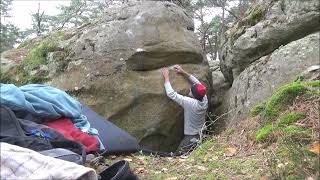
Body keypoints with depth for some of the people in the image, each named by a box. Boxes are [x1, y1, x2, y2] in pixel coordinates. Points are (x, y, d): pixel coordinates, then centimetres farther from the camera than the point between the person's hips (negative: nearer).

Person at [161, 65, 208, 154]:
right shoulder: (204, 99, -10)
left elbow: (171, 94, -24)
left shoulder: (190, 102, -28)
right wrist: (183, 72, 6)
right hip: (202, 135, 7)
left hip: (192, 138, -7)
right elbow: (197, 83, 5)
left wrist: (166, 77, -13)